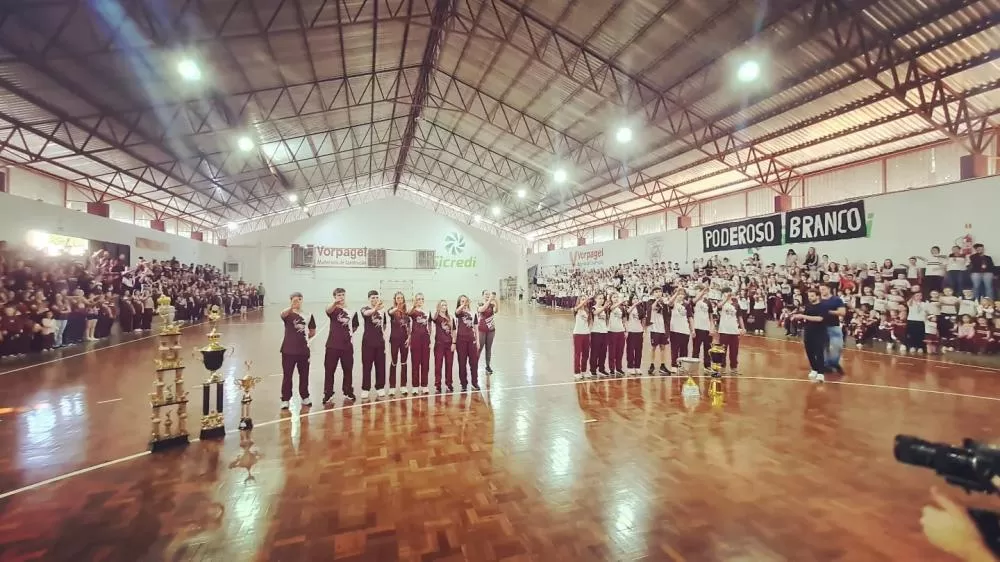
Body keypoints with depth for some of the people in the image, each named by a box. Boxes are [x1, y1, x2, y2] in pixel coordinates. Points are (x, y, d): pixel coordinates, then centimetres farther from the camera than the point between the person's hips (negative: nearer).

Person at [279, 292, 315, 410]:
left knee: (304, 375, 13)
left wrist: (304, 337, 3)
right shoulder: (288, 314, -7)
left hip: (303, 350, 3)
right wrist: (291, 307, -53)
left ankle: (305, 397, 27)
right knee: (287, 376, 3)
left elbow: (313, 332, 14)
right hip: (289, 350, -3)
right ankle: (285, 400, 14)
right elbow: (283, 314, -35)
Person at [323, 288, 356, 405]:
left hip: (347, 345, 3)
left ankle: (348, 393, 25)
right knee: (329, 370, 0)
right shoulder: (334, 309, -6)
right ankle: (328, 395, 11)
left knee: (348, 370, 11)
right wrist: (335, 303, -54)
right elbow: (328, 310, -32)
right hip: (333, 345, -3)